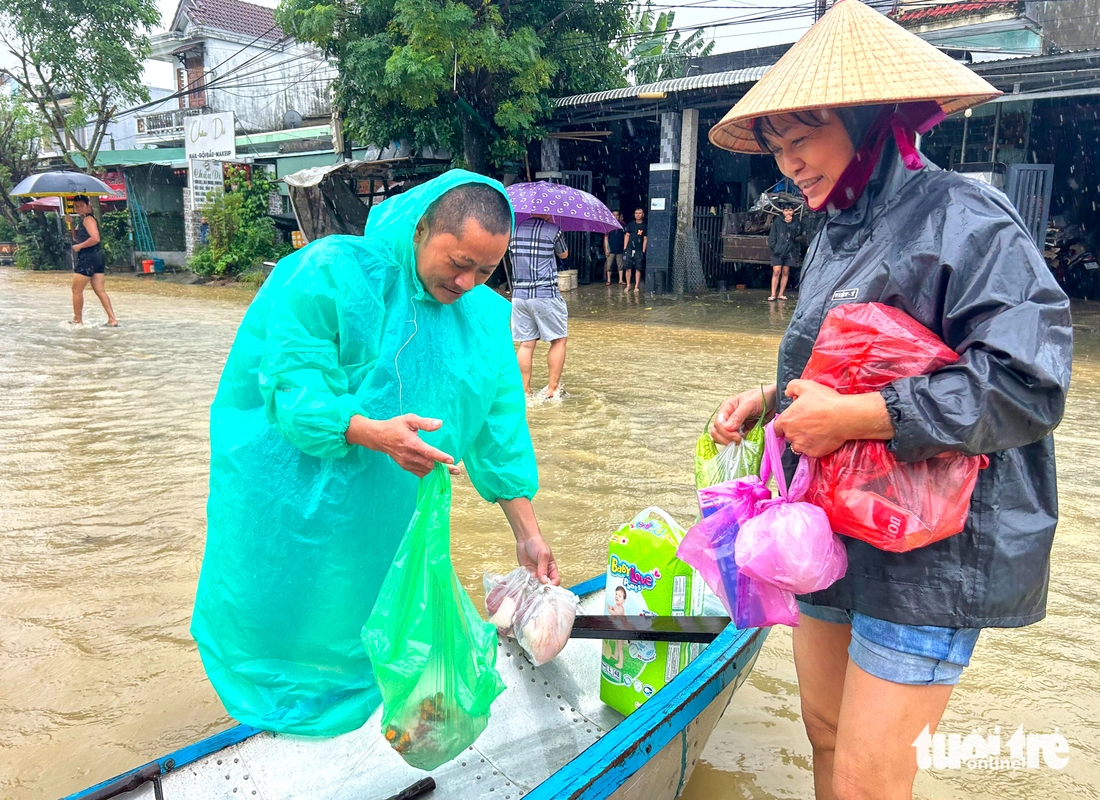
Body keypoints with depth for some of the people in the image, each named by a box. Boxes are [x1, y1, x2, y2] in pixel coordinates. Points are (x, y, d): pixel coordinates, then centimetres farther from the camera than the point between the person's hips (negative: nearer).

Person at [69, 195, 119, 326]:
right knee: (100, 291, 4)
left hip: (88, 259, -9)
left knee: (77, 290, 3)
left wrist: (79, 246, -15)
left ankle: (77, 320, 12)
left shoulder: (88, 219, -11)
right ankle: (112, 319, -2)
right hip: (97, 258, 9)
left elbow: (95, 238, -24)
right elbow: (76, 238, 23)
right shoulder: (83, 219, 19)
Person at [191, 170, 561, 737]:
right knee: (287, 624, 11)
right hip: (291, 512, -3)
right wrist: (372, 432, -41)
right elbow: (292, 389, -23)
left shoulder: (484, 316, -2)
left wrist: (528, 534, -2)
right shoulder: (329, 273, -17)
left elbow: (497, 428, 0)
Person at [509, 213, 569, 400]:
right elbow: (564, 254, 12)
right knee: (559, 340, 7)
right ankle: (552, 389, 6)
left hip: (519, 294, 5)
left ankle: (524, 390, 8)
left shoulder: (515, 229, 8)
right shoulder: (552, 230, -5)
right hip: (545, 295, -5)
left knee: (525, 343, 8)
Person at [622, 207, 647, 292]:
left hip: (639, 250, -1)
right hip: (629, 249, 2)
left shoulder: (644, 226, 4)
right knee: (628, 268, 1)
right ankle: (628, 285, 10)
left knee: (638, 269, -1)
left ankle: (636, 286, 5)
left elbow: (645, 239, 3)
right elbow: (627, 236, 10)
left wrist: (643, 251, -3)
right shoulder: (631, 224, 8)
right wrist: (625, 248, 3)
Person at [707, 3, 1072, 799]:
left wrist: (847, 418, -23)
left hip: (926, 556, -7)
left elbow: (1026, 385, -23)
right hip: (832, 533, 8)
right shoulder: (837, 234, 11)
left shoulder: (966, 219, -14)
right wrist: (771, 399, 4)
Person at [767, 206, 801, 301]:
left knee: (785, 272, 6)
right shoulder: (778, 221, 3)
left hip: (790, 251, 2)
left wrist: (790, 223, -12)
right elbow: (772, 235, 2)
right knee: (776, 272, -9)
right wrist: (773, 246, -8)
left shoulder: (796, 222, 7)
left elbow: (798, 234, -7)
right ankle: (773, 294, -7)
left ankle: (781, 294, 12)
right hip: (778, 250, -2)